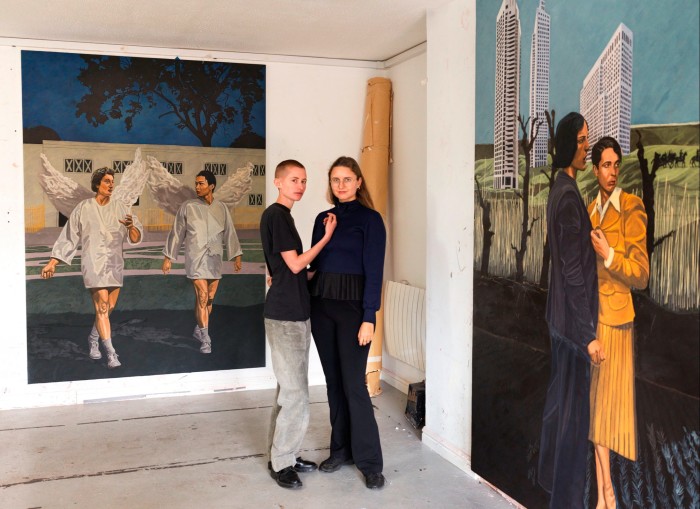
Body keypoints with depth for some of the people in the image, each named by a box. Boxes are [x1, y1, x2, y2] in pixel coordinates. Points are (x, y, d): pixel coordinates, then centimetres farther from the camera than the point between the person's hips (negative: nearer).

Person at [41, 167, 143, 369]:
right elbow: (68, 237, 4)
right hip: (94, 263, -3)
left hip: (115, 264, 3)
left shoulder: (121, 208, 3)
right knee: (102, 307, -11)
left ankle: (93, 339, 37)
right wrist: (53, 262, 2)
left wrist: (131, 227, -25)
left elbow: (136, 239, -2)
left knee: (108, 308, 11)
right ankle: (111, 353, -11)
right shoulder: (83, 208, -1)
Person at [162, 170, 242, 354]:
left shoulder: (221, 208, 6)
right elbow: (177, 233, 4)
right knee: (202, 297, -10)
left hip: (215, 258, 3)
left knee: (209, 299, 9)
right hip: (196, 257, -3)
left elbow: (230, 233, 9)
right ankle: (205, 339, -5)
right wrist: (168, 257, 5)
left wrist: (236, 256, 4)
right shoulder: (188, 207, 0)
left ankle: (199, 330, 30)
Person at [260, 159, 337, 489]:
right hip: (285, 315, -10)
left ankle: (284, 454, 25)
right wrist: (327, 237, -12)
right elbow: (295, 264, -15)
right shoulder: (275, 215, -13)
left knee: (289, 390, 15)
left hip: (294, 313, 10)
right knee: (295, 393, -5)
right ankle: (280, 462, 8)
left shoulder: (282, 216, 16)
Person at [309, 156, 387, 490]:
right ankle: (341, 449, 23)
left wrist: (369, 317, -16)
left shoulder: (370, 219, -5)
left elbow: (374, 271, -10)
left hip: (352, 306, -5)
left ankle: (369, 461, 6)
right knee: (333, 381, 11)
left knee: (353, 383, -5)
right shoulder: (323, 219, 12)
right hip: (321, 305, 6)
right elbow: (314, 265, 13)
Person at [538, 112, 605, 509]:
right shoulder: (570, 195, -21)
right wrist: (588, 334, -23)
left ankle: (550, 473, 37)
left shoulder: (560, 189, 9)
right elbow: (574, 271, -24)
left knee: (558, 398, 21)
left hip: (560, 313, 10)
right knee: (574, 411, 0)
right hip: (573, 318, -10)